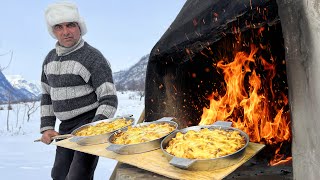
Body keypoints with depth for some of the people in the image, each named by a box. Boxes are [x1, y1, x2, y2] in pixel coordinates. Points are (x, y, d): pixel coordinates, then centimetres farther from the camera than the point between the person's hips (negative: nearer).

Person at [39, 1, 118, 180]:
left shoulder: (93, 58, -14)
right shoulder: (50, 59, 7)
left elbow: (109, 100, -16)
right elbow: (47, 96, 16)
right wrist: (47, 128, 8)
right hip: (65, 127, 7)